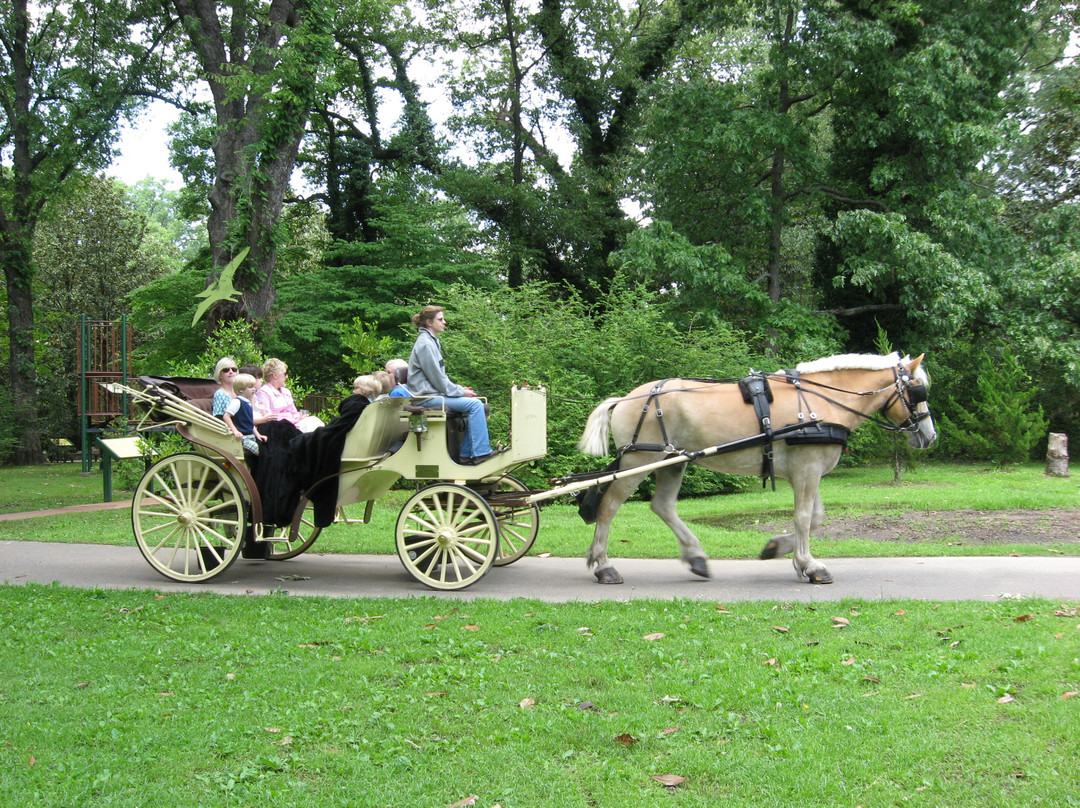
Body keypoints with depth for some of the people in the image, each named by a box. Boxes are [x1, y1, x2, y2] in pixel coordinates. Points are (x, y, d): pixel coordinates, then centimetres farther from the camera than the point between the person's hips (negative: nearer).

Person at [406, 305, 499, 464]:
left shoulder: (432, 341, 19)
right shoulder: (425, 344, -13)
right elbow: (436, 377, -17)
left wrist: (459, 389, 10)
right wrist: (460, 392, -11)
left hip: (435, 393, 10)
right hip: (428, 397, -10)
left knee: (477, 405, 5)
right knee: (474, 405, -20)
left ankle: (466, 454, 2)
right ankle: (481, 452, -19)